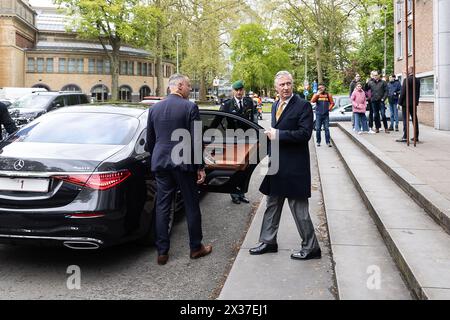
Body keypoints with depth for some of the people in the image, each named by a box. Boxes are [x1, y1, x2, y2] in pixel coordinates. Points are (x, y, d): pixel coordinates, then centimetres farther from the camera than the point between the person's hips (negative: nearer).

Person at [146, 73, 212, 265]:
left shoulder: (154, 108, 7)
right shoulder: (190, 107, -8)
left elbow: (149, 140, 11)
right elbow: (196, 140, -10)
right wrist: (200, 167, -5)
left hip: (160, 163, 4)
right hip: (183, 163, -4)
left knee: (162, 207, 9)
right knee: (191, 206, 9)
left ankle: (162, 252, 12)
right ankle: (196, 248, 20)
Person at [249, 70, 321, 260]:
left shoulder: (303, 106, -11)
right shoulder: (275, 106, 14)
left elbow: (305, 134, -20)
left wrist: (278, 135, -19)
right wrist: (271, 135, 6)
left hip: (294, 165, -8)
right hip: (277, 164, 8)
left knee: (298, 208, -1)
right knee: (272, 204, 16)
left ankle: (311, 248, 14)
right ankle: (268, 241, 30)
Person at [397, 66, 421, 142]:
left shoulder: (406, 80, -13)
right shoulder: (417, 80, 8)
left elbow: (403, 92, -14)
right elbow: (418, 92, 11)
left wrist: (400, 102, -8)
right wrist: (416, 101, 18)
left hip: (406, 103, -7)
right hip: (414, 103, 7)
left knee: (406, 120, -6)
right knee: (415, 119, 11)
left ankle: (405, 137, -8)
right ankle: (416, 136, 16)